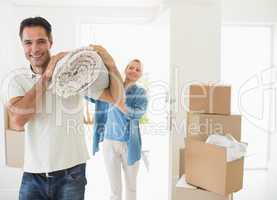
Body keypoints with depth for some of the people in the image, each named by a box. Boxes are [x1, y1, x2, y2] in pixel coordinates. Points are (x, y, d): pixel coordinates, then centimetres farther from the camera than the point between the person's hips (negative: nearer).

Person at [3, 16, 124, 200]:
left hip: (70, 173, -1)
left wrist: (111, 65, -24)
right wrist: (46, 77, -16)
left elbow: (116, 97, -8)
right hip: (33, 175, 2)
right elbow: (17, 121, -18)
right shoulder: (17, 81, 0)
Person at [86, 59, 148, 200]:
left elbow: (138, 113, -17)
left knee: (131, 186, 17)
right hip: (110, 141, 0)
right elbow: (89, 96, -3)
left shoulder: (140, 92, 0)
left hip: (130, 143, 0)